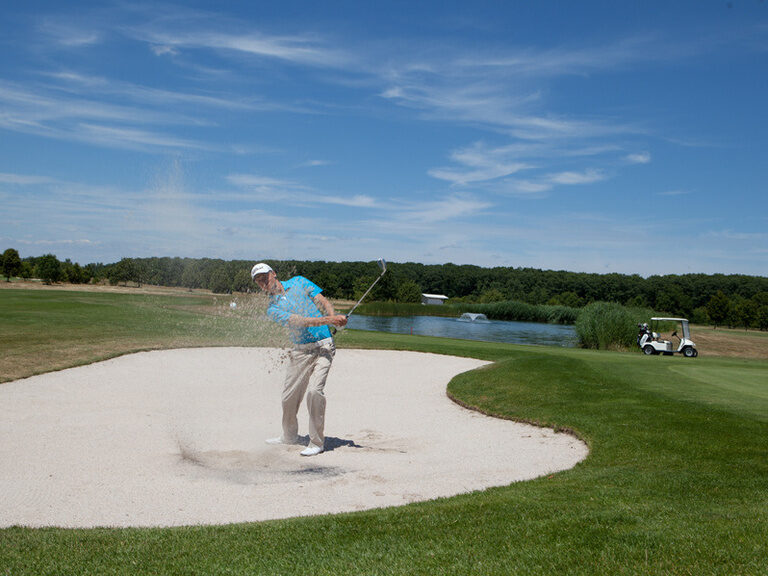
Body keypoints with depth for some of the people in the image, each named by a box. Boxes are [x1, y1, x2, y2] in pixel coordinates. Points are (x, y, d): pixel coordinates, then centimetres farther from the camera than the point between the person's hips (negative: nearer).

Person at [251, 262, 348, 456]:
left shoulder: (298, 282, 8)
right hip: (300, 351, 2)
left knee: (314, 390, -17)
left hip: (323, 347, -2)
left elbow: (323, 301, 3)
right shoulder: (272, 309, 2)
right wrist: (327, 320, -26)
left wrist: (334, 317, -19)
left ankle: (317, 442, -6)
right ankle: (289, 436, 32)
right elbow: (297, 321, -13)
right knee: (289, 395, 6)